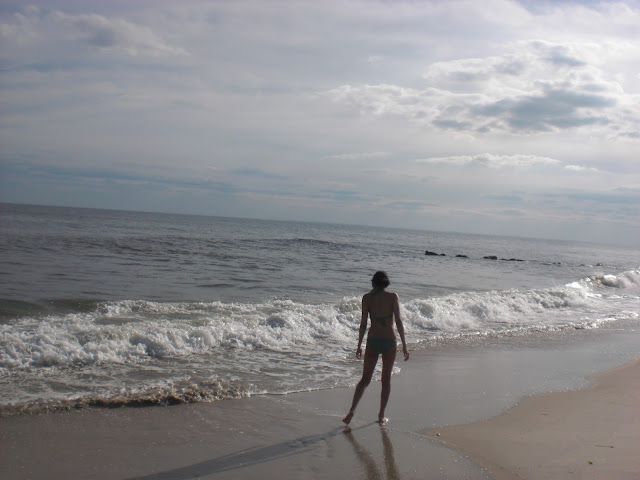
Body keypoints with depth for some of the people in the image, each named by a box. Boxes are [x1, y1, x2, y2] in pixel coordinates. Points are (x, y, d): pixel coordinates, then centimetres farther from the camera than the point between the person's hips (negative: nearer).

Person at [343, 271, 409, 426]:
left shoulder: (367, 298, 0)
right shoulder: (393, 297, -2)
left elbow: (363, 323, -1)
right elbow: (398, 321, -7)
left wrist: (359, 346, 6)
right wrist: (404, 345, -5)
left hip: (372, 341, 1)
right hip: (390, 341, -1)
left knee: (365, 379, 9)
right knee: (386, 379, 13)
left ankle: (352, 410, -8)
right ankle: (381, 415, 15)